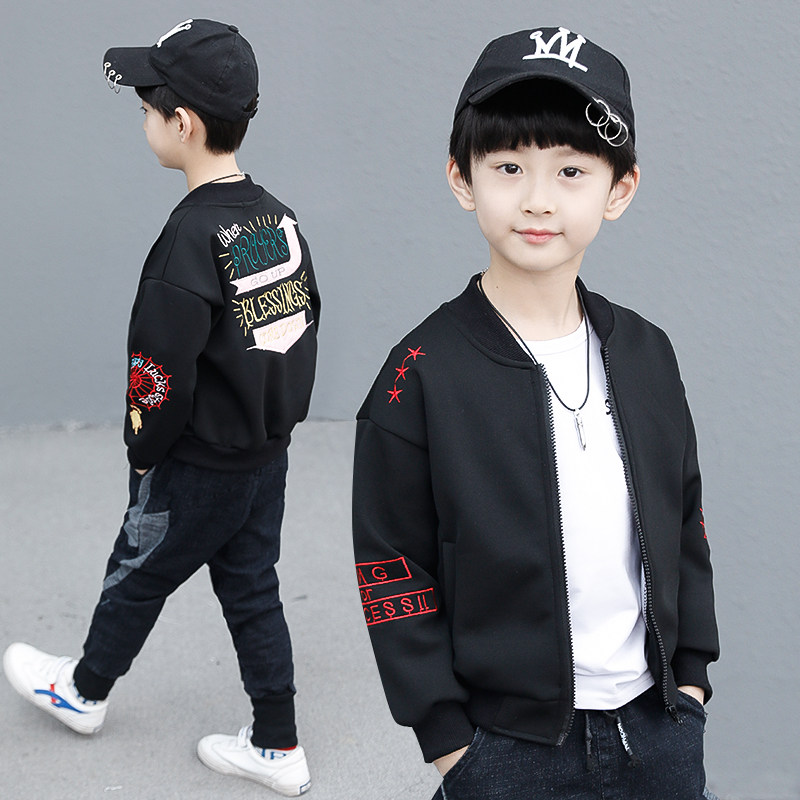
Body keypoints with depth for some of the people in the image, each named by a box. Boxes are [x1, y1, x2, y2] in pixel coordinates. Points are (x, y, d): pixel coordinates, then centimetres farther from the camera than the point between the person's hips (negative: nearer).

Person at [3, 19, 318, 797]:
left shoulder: (191, 238, -25)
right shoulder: (277, 219, -1)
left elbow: (162, 374, -24)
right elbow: (300, 329, 7)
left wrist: (144, 452, -7)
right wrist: (270, 421, 15)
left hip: (197, 470, -7)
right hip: (267, 455, 7)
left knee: (136, 577, 16)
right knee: (251, 588, 16)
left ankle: (84, 690, 40)